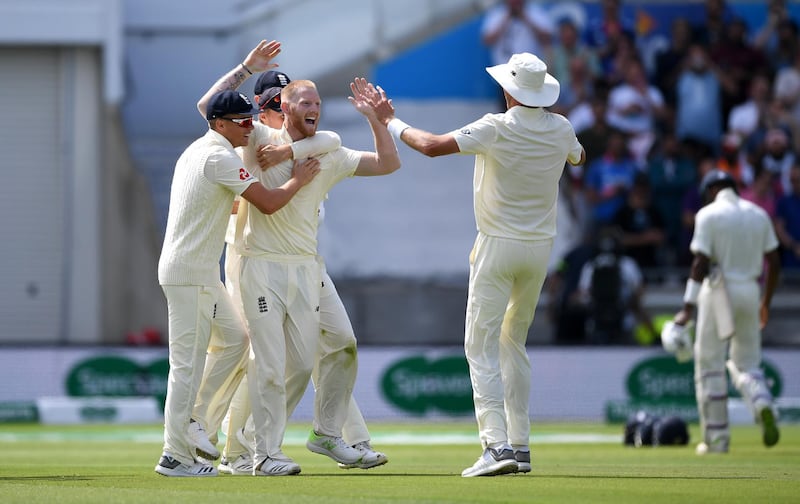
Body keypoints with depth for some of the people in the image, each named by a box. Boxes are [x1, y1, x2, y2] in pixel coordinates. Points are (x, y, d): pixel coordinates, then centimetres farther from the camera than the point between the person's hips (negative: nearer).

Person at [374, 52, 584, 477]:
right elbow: (579, 158, 25)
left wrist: (391, 123, -4)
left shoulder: (495, 129, -16)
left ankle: (497, 445, -21)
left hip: (498, 249, -6)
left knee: (481, 345, -6)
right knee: (514, 342, 18)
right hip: (540, 248, 6)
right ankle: (520, 445, 16)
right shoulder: (560, 129, 1)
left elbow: (432, 146, -21)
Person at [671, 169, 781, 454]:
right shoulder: (759, 215, 9)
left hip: (719, 291, -5)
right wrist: (766, 302, 18)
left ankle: (717, 438, 1)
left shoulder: (709, 214, -6)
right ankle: (763, 405, -18)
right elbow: (774, 262, 8)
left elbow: (701, 263, -14)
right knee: (746, 363, 14)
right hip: (750, 291, 5)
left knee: (710, 364, 3)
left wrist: (688, 308, -17)